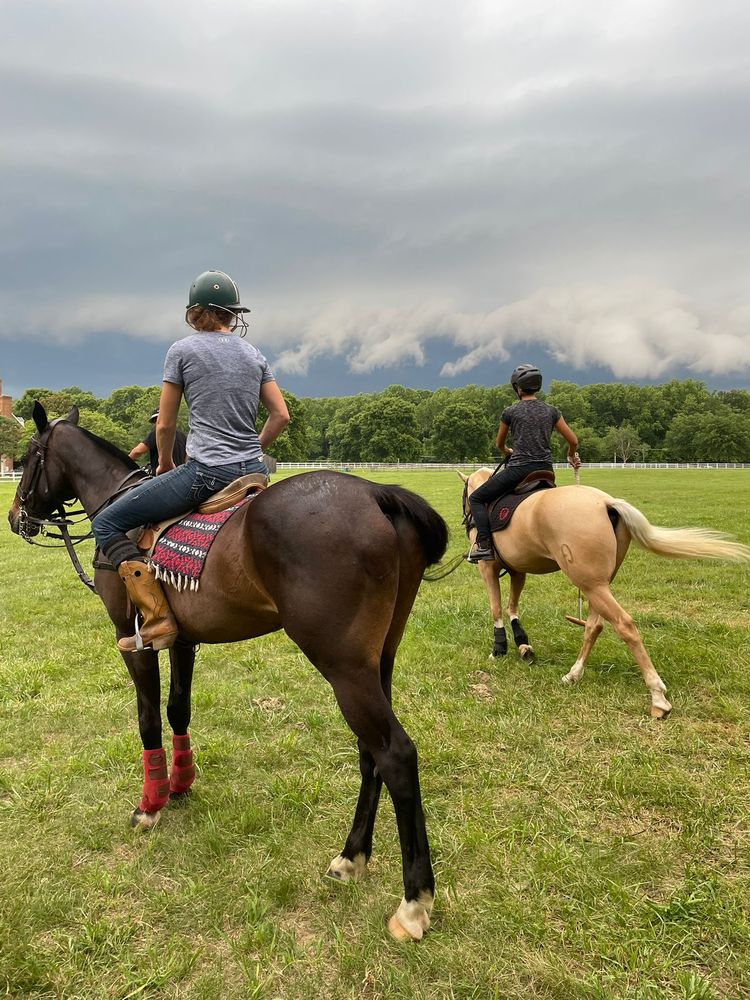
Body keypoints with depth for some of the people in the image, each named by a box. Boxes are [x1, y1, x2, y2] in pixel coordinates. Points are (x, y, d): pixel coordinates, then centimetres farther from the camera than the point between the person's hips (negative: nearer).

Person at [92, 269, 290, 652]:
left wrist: (165, 463, 19)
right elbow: (281, 415, 9)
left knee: (106, 523, 3)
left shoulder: (182, 350, -1)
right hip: (253, 472, 7)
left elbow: (165, 424, 2)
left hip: (205, 472, -6)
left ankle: (157, 618, -10)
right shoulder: (254, 354, 13)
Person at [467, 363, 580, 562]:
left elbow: (500, 444, 14)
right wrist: (571, 457, 32)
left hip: (519, 469, -4)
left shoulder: (510, 412, 1)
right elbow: (573, 441, 11)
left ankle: (483, 544, -11)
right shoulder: (551, 411, 9)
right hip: (545, 470, 5)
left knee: (476, 498, 5)